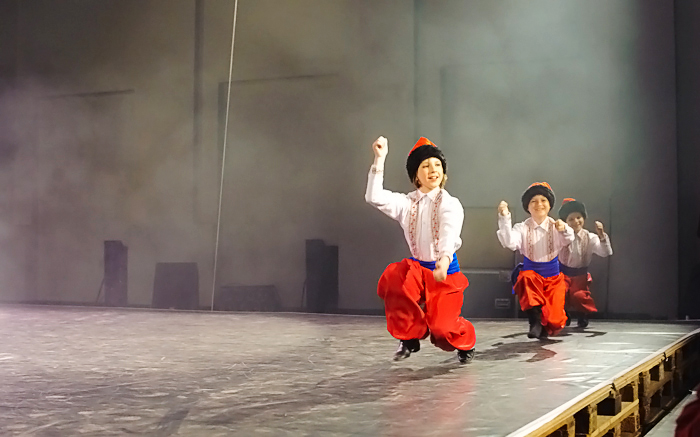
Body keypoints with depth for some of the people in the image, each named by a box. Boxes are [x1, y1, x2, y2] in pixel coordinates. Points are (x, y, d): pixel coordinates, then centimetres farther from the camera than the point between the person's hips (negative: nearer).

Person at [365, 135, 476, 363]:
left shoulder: (450, 204, -9)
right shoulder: (407, 203, 1)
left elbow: (449, 236, -28)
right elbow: (374, 197, -14)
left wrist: (444, 260, -49)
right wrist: (379, 160, -19)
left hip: (446, 270, -3)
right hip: (418, 269, 3)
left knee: (441, 326, -18)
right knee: (393, 278, -29)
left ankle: (464, 341, 24)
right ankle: (410, 338, -6)